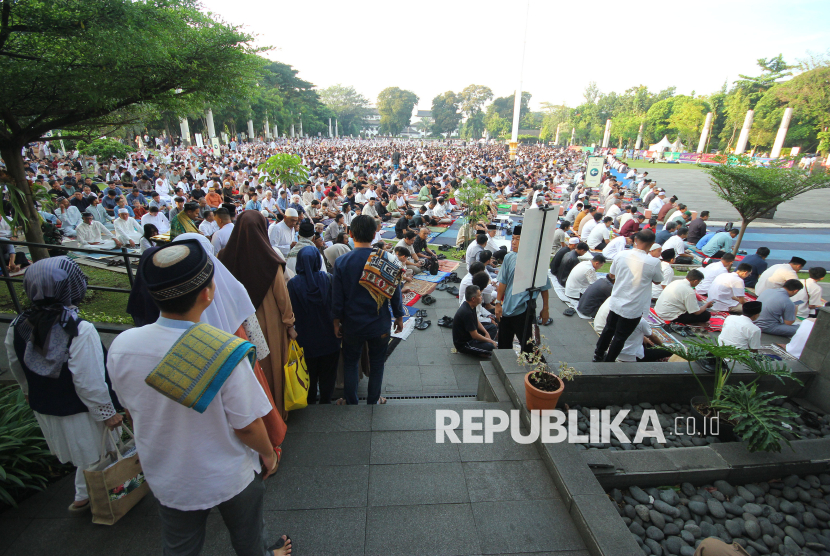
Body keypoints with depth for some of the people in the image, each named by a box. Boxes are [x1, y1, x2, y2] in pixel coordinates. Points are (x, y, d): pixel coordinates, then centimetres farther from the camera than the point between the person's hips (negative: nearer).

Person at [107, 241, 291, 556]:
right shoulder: (225, 352, -36)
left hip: (166, 479, 4)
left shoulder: (121, 347, -20)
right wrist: (268, 453, -3)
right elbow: (247, 425, -25)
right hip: (229, 478, -3)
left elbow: (132, 411, -3)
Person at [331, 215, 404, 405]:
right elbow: (394, 292, -6)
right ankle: (373, 401, 32)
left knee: (350, 363, 19)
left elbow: (337, 297, -7)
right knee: (376, 364, 17)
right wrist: (399, 317, 8)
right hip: (379, 325, 0)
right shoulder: (386, 259, -12)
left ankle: (350, 402, 31)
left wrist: (337, 322, 7)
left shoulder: (341, 262, -12)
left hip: (352, 325, 0)